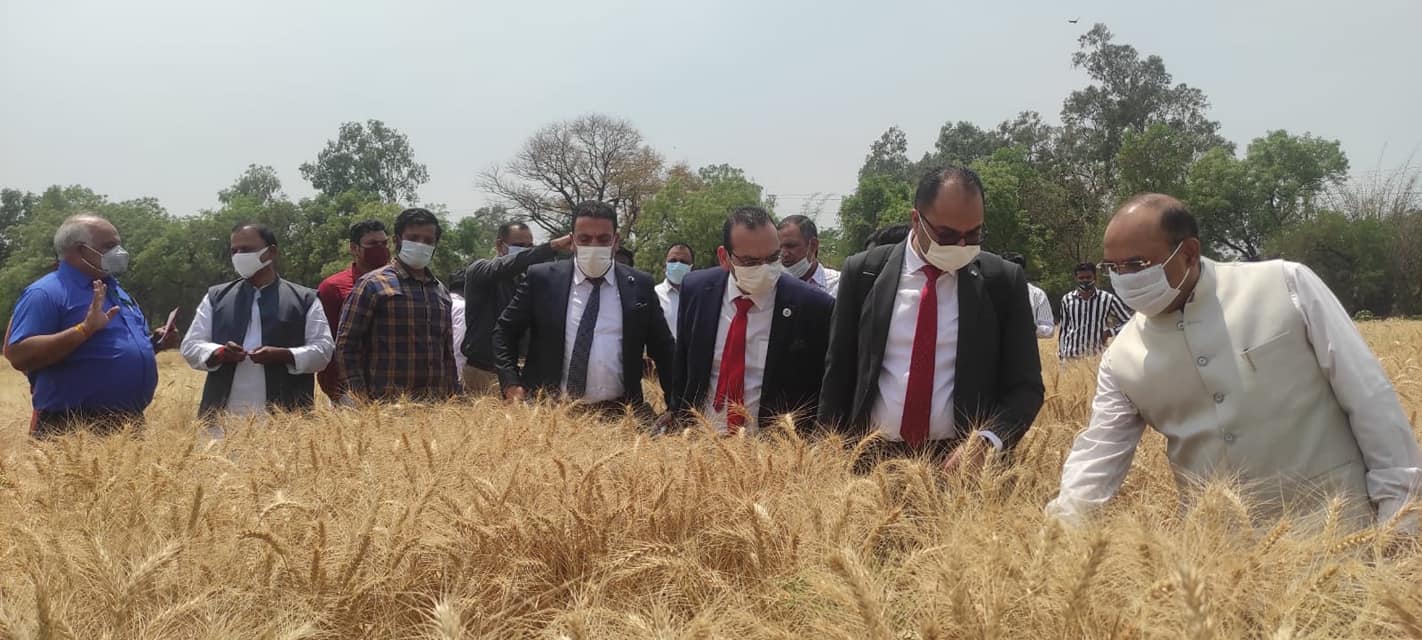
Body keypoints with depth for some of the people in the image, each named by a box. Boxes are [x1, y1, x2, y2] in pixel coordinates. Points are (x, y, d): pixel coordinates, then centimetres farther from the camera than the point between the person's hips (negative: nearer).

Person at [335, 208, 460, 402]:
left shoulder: (441, 292, 18)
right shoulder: (372, 285, -1)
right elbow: (346, 345, -5)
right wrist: (361, 400, -12)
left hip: (435, 406, 5)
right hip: (384, 404, -5)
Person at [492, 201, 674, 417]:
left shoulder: (639, 285, 5)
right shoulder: (542, 279, 2)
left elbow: (663, 349, 12)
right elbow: (505, 331, 10)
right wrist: (511, 385, -3)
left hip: (617, 413, 1)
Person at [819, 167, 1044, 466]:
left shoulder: (1003, 281, -3)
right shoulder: (864, 273, -1)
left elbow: (1026, 385, -1)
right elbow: (838, 374, 4)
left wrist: (987, 442, -18)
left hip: (963, 463, 0)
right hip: (874, 461, 1)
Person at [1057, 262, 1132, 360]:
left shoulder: (1108, 299, -4)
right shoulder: (1067, 299, 3)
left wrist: (1109, 332, -10)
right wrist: (1060, 353, 12)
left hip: (1097, 355, -2)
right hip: (1071, 356, 2)